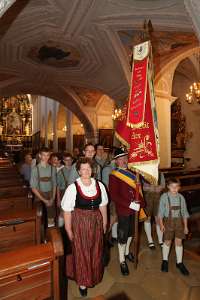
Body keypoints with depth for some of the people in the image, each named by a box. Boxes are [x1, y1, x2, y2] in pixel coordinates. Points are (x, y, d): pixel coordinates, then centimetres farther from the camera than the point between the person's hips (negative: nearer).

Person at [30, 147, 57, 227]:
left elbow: (54, 184, 4)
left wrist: (53, 198, -6)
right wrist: (44, 200, -10)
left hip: (50, 195, 2)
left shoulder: (53, 168, -1)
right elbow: (33, 187, -8)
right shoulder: (35, 169, -9)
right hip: (39, 195, -2)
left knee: (51, 217, 6)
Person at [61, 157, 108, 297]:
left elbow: (103, 206, 4)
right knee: (81, 253, 12)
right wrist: (69, 230, -7)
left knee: (96, 252, 19)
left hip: (96, 223, 4)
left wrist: (104, 224, 8)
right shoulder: (73, 188, -16)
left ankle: (94, 277, 47)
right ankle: (82, 282, 38)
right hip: (79, 224, -3)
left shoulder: (99, 185, -4)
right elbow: (67, 211, -11)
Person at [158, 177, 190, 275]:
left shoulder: (181, 197, -4)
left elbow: (184, 212, 3)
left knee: (179, 241, 8)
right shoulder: (164, 197, -12)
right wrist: (161, 224, -8)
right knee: (167, 241, 10)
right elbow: (161, 211, -7)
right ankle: (165, 261, 32)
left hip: (179, 221, 2)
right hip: (168, 220, -2)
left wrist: (185, 226, 6)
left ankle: (179, 263, 28)